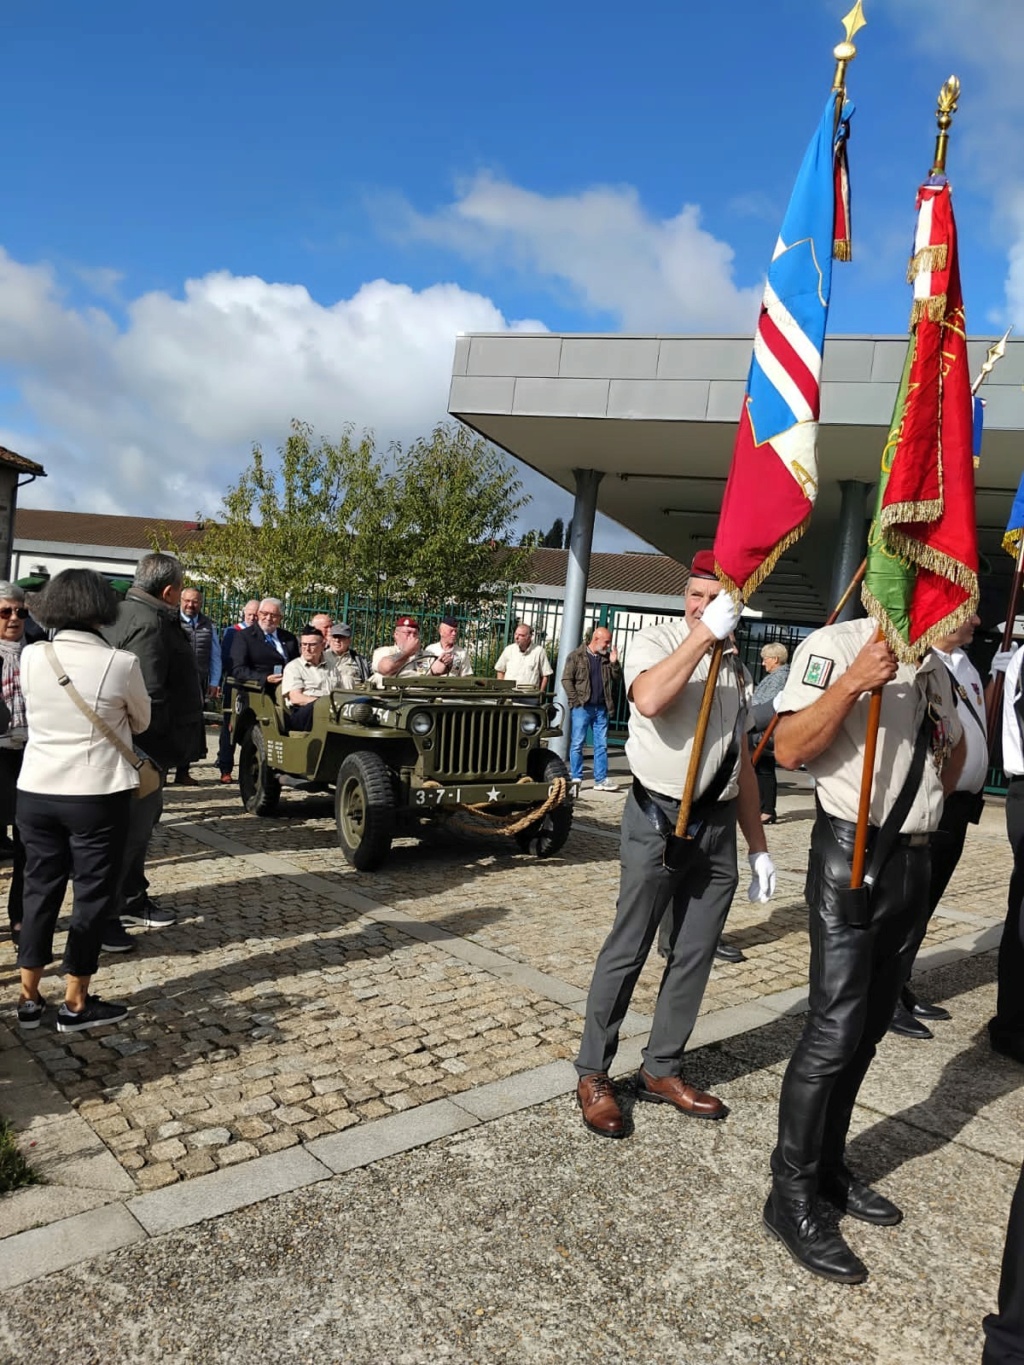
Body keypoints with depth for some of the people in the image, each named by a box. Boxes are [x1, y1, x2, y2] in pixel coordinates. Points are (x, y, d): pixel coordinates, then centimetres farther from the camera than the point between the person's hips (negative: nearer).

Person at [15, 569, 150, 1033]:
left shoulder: (31, 656, -3)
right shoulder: (121, 663, -13)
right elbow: (141, 722, 4)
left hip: (36, 791, 4)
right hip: (98, 794, -4)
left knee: (39, 889, 15)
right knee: (93, 894, 7)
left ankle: (29, 998, 23)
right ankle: (75, 1004, 15)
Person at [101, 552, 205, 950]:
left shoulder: (123, 612, 13)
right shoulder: (149, 624, -20)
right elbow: (148, 697, -28)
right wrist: (153, 746, -20)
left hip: (132, 747, 11)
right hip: (144, 750, -11)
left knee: (138, 825, 21)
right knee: (131, 831, -2)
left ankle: (132, 899, 35)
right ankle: (102, 919, 8)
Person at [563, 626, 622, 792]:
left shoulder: (607, 658, 12)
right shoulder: (576, 656, -2)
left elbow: (617, 679, 12)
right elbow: (566, 679, -5)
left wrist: (614, 663, -3)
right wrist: (575, 701, -11)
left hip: (601, 708, 5)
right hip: (582, 708, -5)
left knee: (601, 745, 5)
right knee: (577, 743, 0)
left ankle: (601, 780, 9)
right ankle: (575, 778, 7)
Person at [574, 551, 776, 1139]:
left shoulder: (734, 668, 14)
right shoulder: (656, 641, -5)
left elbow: (743, 762, 18)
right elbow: (649, 699, -29)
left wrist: (759, 846, 17)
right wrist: (704, 633, -26)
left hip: (718, 825, 6)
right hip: (660, 818, -6)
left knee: (694, 955, 11)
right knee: (629, 950, 1)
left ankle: (663, 1070, 26)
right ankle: (593, 1074, 16)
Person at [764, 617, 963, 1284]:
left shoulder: (932, 667, 12)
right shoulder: (835, 647, -10)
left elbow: (954, 745, 30)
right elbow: (789, 749, -20)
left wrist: (928, 806, 18)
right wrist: (852, 684, -28)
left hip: (912, 860, 8)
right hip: (853, 855, -8)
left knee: (870, 1024, 14)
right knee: (835, 1028, -8)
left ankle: (830, 1165, 30)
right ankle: (791, 1197, 7)